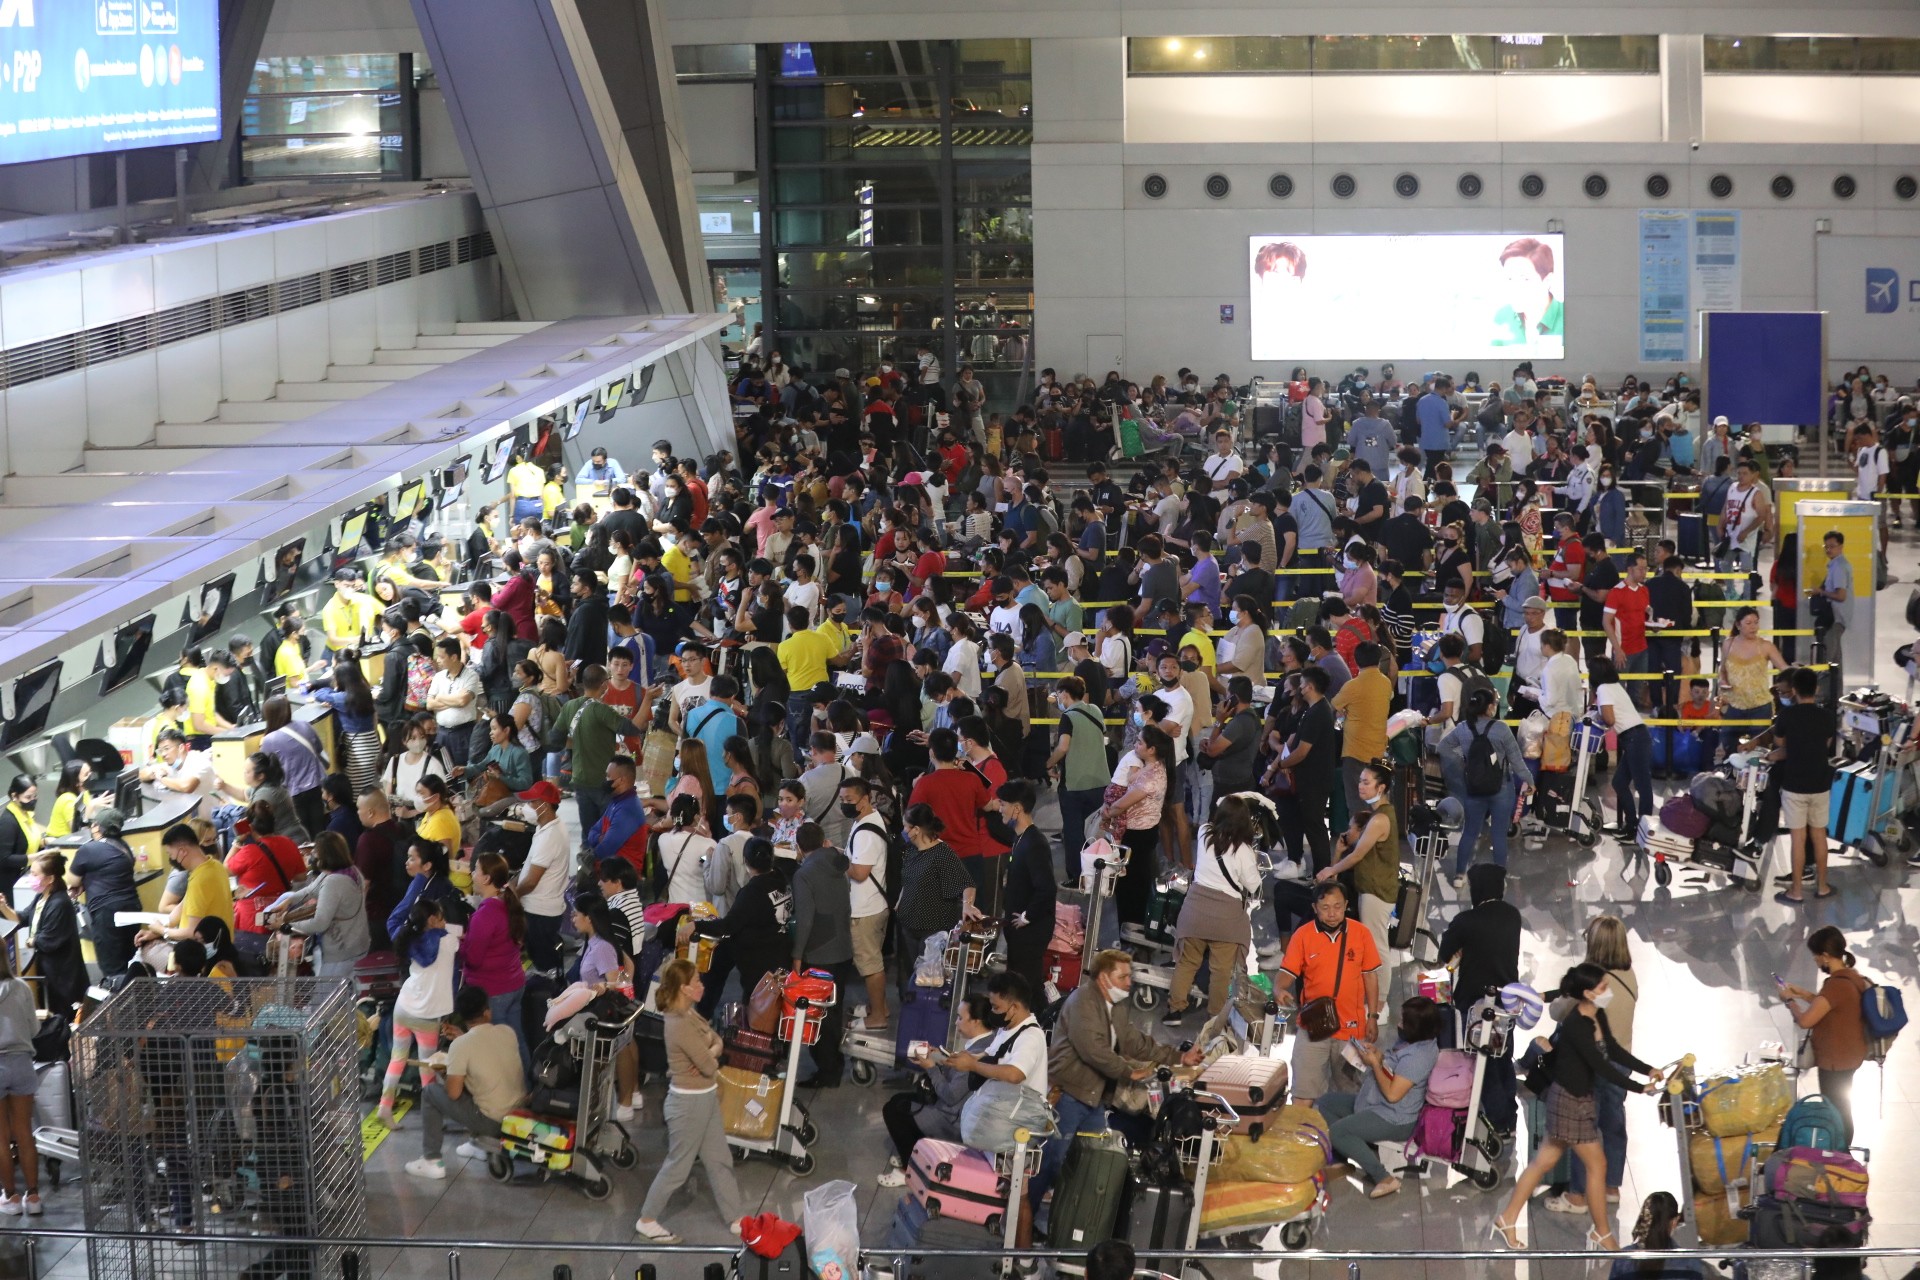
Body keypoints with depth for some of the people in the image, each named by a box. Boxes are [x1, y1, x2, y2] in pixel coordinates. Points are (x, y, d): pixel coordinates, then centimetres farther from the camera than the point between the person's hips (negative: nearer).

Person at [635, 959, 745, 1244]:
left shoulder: (689, 1014, 2)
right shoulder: (681, 1025, -28)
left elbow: (717, 1042, 8)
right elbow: (710, 1066, -25)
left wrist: (709, 1055, -14)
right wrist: (711, 1060, -1)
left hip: (706, 1098, 9)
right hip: (689, 1102, -9)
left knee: (719, 1160, 17)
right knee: (678, 1166, 5)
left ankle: (735, 1220, 27)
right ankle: (647, 1220, 21)